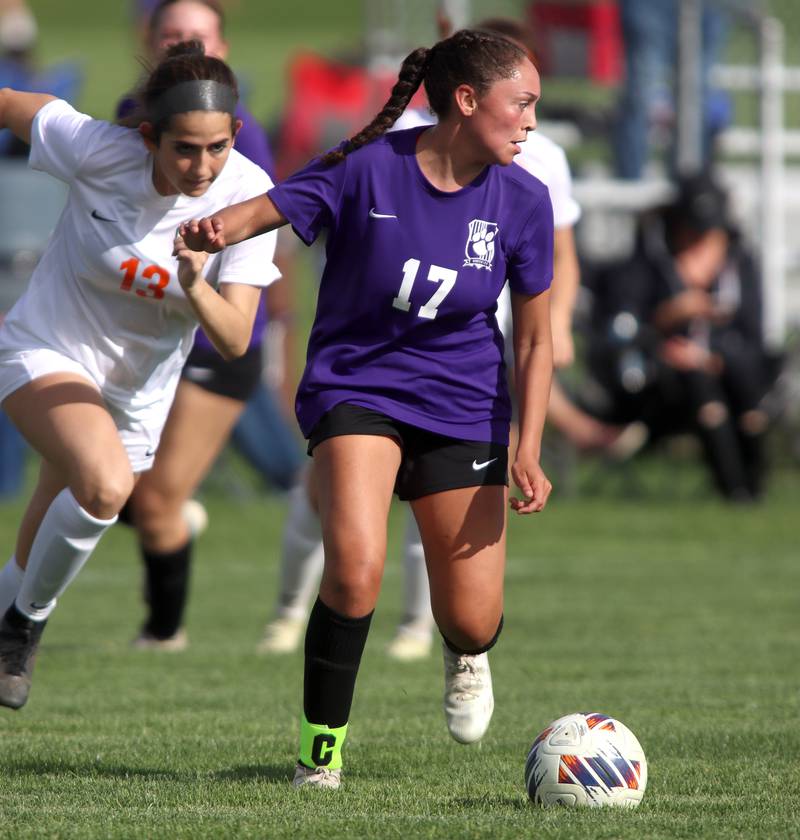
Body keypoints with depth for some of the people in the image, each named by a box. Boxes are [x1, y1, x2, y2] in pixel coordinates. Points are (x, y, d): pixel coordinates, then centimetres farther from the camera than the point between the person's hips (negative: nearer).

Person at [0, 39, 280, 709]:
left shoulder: (249, 195, -19)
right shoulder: (99, 151, -25)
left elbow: (234, 341, -22)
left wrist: (197, 284, -41)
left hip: (137, 395, 3)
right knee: (106, 484, -32)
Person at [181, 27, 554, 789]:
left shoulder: (522, 200, -5)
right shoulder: (368, 168, -12)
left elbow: (533, 339, 3)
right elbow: (270, 209, -15)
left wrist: (528, 452, -6)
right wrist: (217, 228, -39)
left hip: (463, 408, 3)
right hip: (355, 389, -3)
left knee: (471, 622, -1)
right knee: (355, 566, -28)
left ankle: (466, 655, 41)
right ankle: (321, 748, -8)